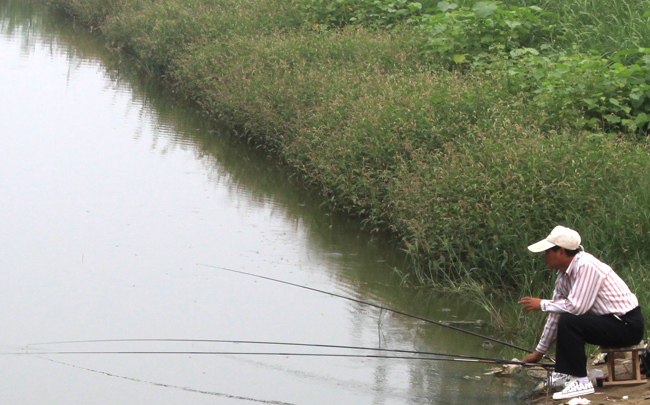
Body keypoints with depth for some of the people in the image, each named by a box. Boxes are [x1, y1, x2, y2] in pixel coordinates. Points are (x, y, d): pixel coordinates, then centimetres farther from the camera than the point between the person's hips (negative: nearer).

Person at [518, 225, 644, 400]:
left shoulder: (587, 267, -21)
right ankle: (565, 373, 20)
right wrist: (539, 352, 19)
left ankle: (581, 382, -18)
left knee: (569, 321, -24)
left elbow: (576, 306, -28)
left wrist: (542, 304, -13)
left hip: (628, 325, -10)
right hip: (611, 320, 10)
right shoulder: (563, 275, 7)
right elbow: (555, 316, 14)